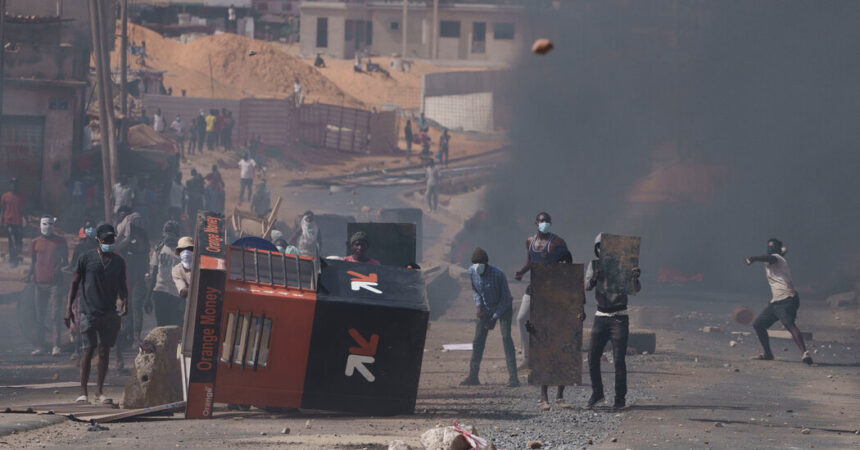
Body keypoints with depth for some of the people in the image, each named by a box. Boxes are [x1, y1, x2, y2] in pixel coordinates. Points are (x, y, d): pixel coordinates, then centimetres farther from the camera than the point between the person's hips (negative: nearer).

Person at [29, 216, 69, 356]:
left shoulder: (60, 242, 4)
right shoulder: (36, 243, 10)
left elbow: (65, 260, 4)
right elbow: (33, 261, 15)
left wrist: (60, 267, -16)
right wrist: (31, 273, -2)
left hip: (55, 282, -3)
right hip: (40, 282, 3)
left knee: (55, 315, -8)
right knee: (40, 316, 6)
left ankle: (56, 346, -7)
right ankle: (40, 345, 12)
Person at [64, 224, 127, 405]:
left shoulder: (118, 261, 10)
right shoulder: (86, 259, 0)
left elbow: (122, 285, 17)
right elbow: (74, 283, 3)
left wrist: (124, 301, -3)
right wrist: (69, 308, -3)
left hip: (109, 313, 3)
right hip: (89, 313, -3)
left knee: (104, 351, 4)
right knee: (88, 351, -6)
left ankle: (100, 391, 12)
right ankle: (83, 392, -1)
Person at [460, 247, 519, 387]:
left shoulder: (498, 274, -30)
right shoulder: (472, 272, -14)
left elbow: (505, 298, -21)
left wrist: (494, 318, -22)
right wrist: (478, 305, -11)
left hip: (503, 307, -5)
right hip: (486, 308, 5)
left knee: (506, 337, -19)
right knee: (478, 340, 1)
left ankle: (513, 377, -23)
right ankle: (473, 376, 10)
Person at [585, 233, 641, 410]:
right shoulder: (594, 265, 7)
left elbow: (636, 289, -11)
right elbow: (587, 287, -6)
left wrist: (635, 277, -33)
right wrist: (594, 278, -28)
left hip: (619, 317, -3)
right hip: (601, 317, 3)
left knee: (619, 359, -6)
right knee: (592, 357, 0)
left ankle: (620, 398, 1)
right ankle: (597, 394, 16)